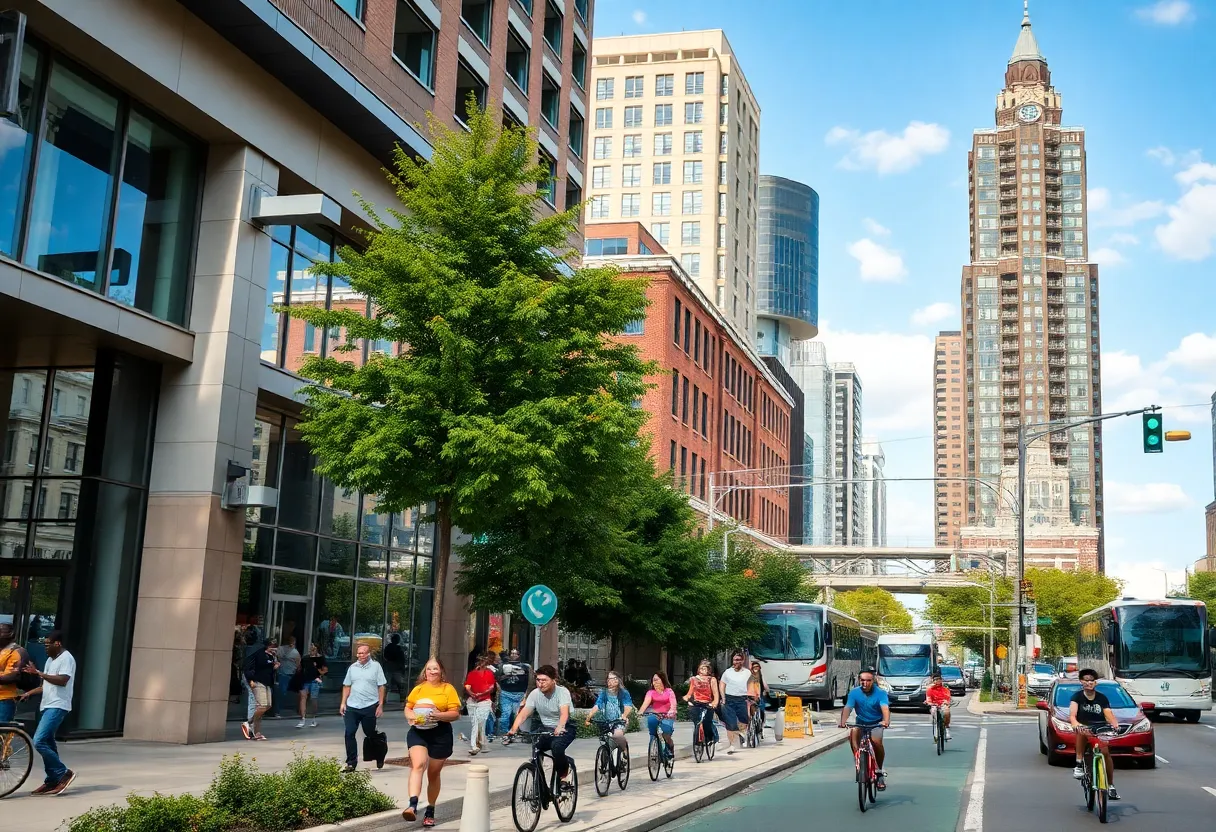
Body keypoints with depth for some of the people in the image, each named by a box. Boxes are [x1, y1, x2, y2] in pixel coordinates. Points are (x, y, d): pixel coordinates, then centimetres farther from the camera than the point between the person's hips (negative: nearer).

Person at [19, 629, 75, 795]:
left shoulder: (66, 658, -10)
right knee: (47, 743, 10)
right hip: (47, 706, 10)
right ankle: (52, 781, 17)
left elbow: (62, 680, -24)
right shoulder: (51, 660, 20)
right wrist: (29, 693, 11)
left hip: (57, 707, -10)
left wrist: (38, 673, -23)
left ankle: (64, 773, -9)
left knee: (39, 742, -17)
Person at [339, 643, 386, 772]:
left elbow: (381, 687, -2)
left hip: (370, 706, -3)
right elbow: (347, 686, 15)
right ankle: (351, 763, 7)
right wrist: (343, 703, 7)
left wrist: (380, 705, -6)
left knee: (370, 733, 9)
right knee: (349, 734, -2)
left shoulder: (376, 666, -2)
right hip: (352, 707, 3)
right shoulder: (352, 667, 10)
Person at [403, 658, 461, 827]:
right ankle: (413, 806, -34)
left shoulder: (448, 689, 0)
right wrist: (410, 716, -8)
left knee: (434, 774, 11)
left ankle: (430, 811, 26)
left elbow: (455, 713, -5)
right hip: (418, 732, 1)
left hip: (440, 734, -1)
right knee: (418, 765, -23)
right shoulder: (418, 688, 12)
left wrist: (439, 715, -22)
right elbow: (407, 708, 16)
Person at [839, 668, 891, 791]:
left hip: (876, 724, -2)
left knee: (876, 741, -27)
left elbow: (885, 708, -32)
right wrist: (843, 721, -41)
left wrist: (886, 721, -52)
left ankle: (880, 770, -4)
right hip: (860, 723, 2)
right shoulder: (854, 693, -11)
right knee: (853, 734, -29)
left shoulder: (880, 693, -16)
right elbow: (847, 708, -22)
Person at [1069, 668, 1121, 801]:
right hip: (1084, 728, -1)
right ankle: (1079, 764, -31)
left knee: (1105, 753, -21)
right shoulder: (1077, 696, 1)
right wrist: (1075, 724, -38)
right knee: (1082, 732, -37)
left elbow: (1109, 715, -4)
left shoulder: (1102, 698, 9)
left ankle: (1111, 785, -7)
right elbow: (1072, 715, -15)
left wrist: (1115, 724, -27)